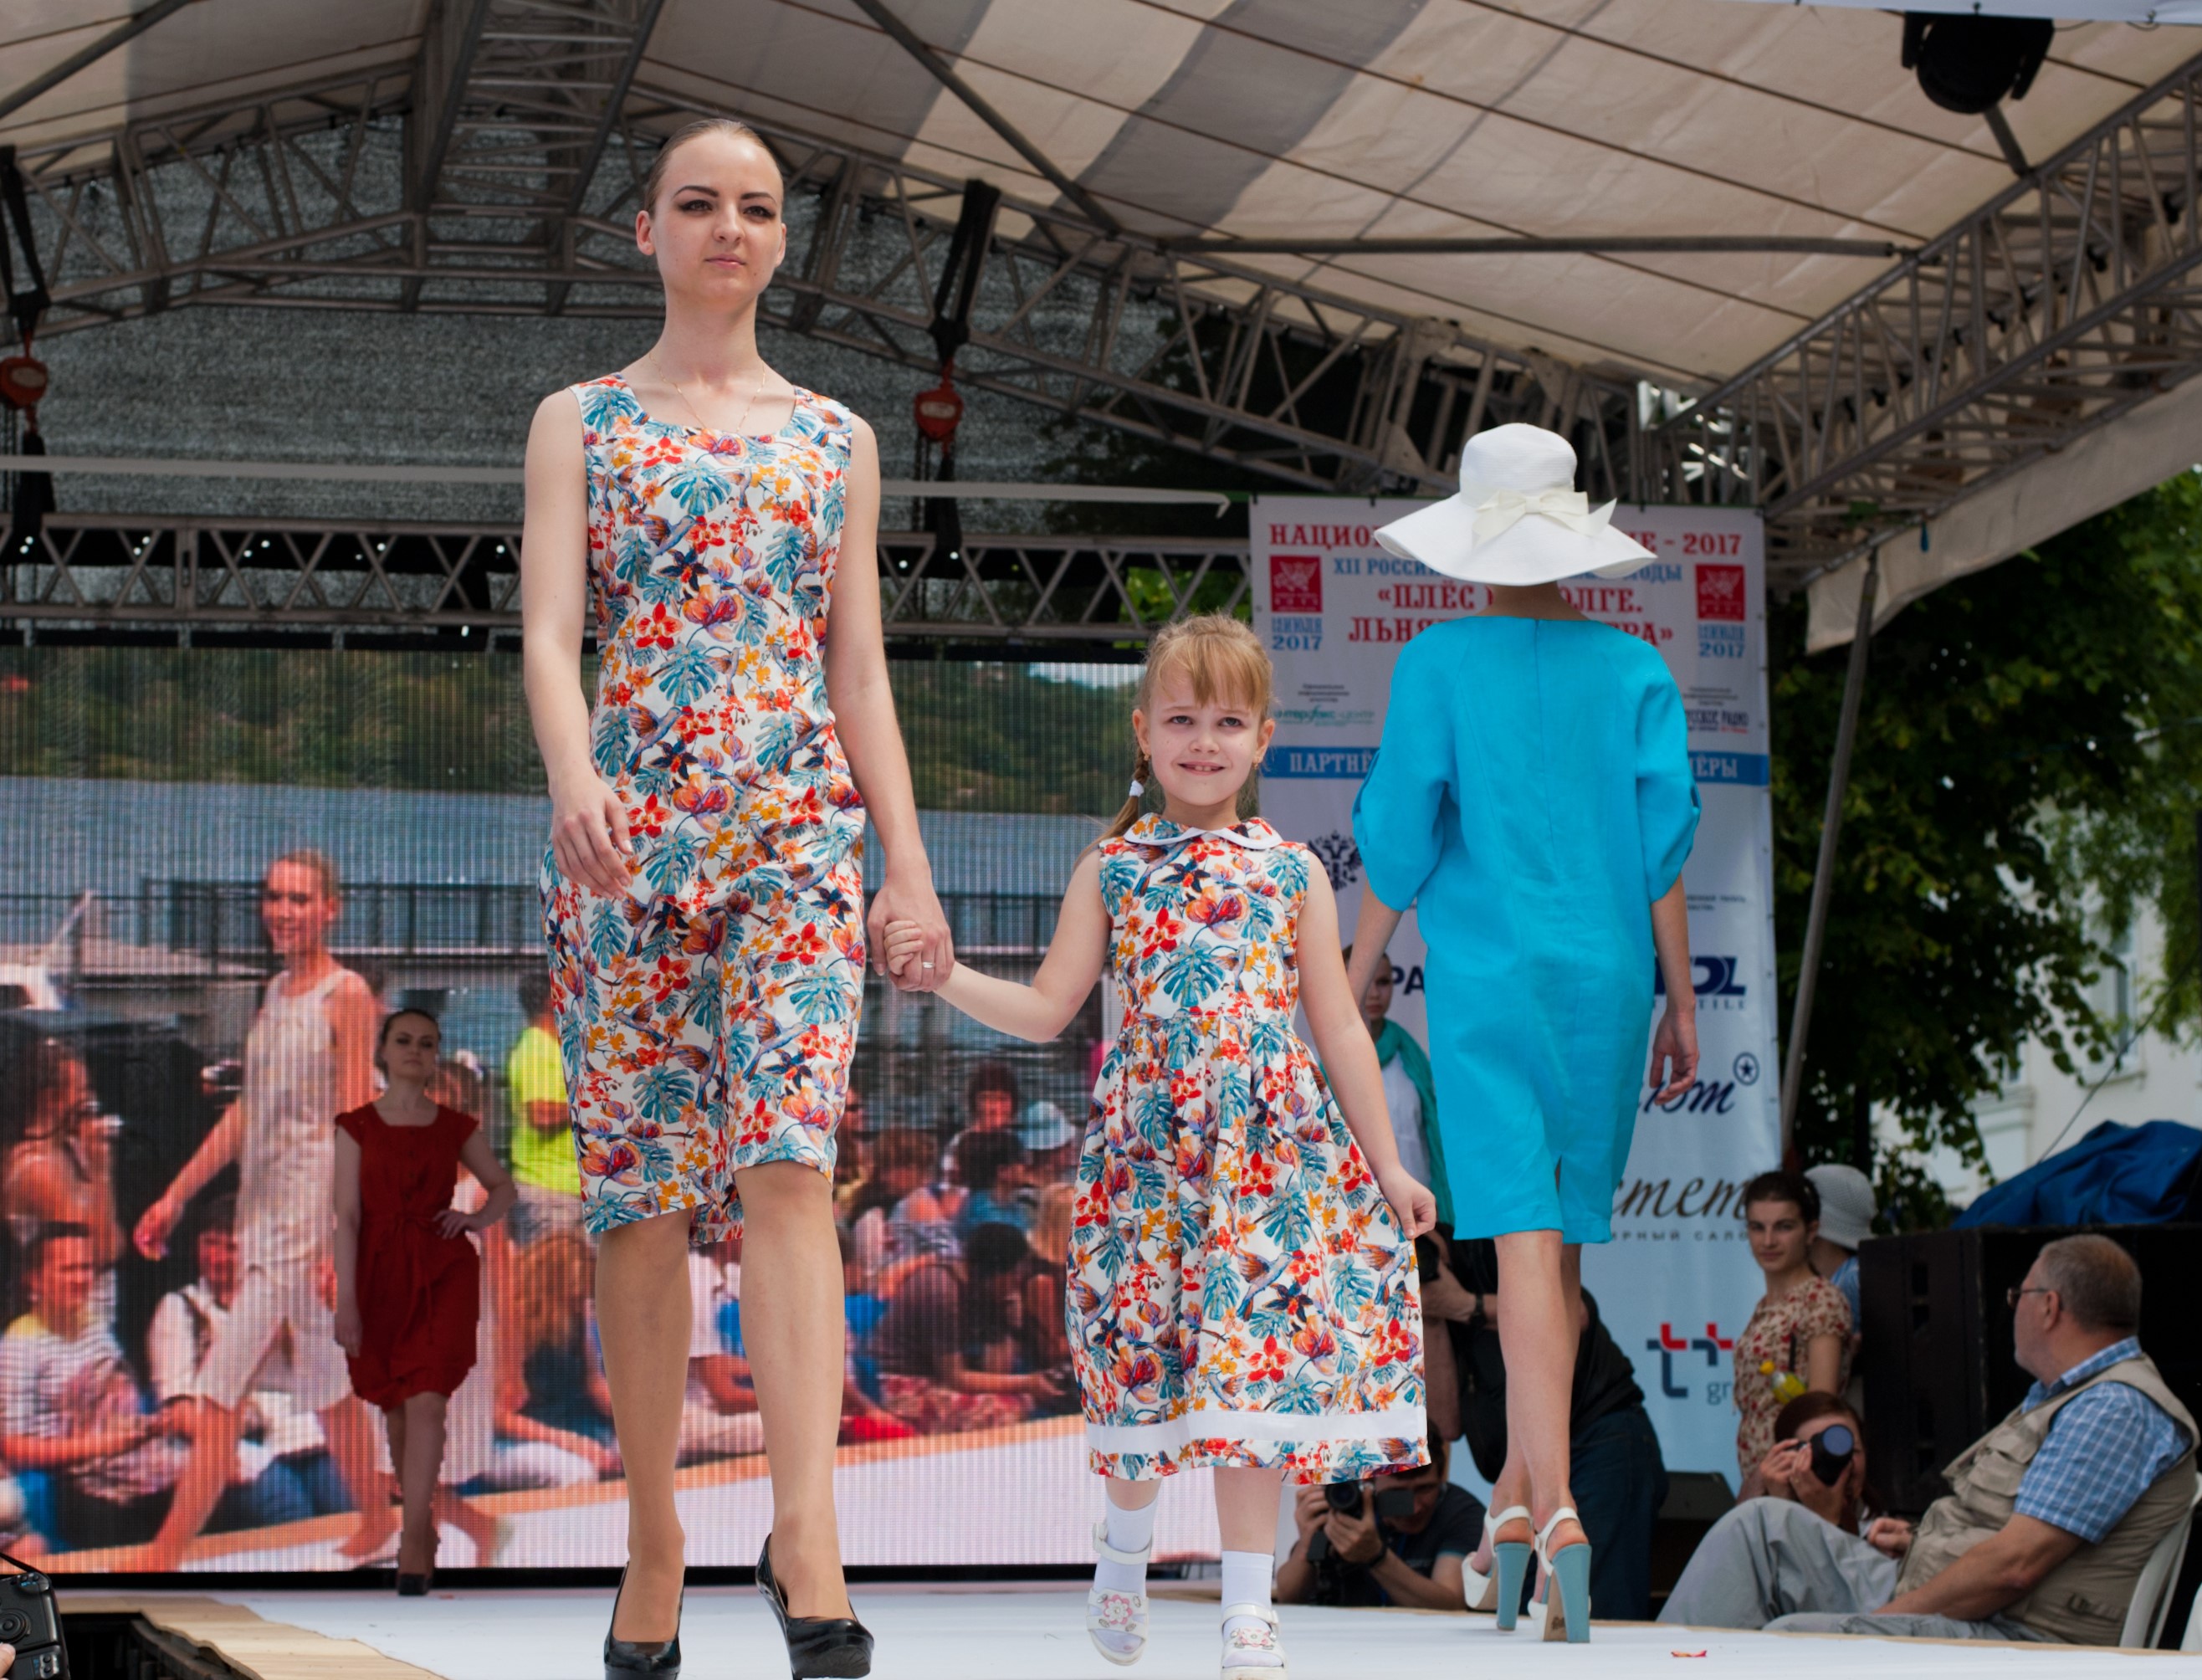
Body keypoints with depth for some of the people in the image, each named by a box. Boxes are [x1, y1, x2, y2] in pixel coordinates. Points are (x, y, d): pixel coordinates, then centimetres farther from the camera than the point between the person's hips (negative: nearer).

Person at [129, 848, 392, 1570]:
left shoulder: (347, 996, -10)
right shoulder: (277, 993, 15)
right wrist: (176, 1195, 18)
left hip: (311, 1218, -8)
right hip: (263, 1214, 8)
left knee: (221, 1391, -10)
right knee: (326, 1385, 15)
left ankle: (162, 1557, -8)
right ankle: (378, 1524, 25)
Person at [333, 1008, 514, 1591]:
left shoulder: (456, 1128, 6)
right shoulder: (357, 1127, 2)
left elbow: (503, 1185, 20)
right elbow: (348, 1216, -3)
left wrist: (478, 1219, -2)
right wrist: (346, 1299, -9)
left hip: (443, 1274, -1)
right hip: (381, 1275, 1)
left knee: (427, 1403, -13)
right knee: (397, 1409, 10)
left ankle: (412, 1544, -16)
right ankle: (423, 1521, 27)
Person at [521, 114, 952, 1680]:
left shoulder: (836, 438, 16)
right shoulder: (581, 422, 10)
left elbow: (861, 669, 15)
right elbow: (550, 629, -3)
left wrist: (908, 861, 7)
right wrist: (575, 775, -23)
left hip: (799, 827, 0)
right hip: (628, 827, 0)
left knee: (786, 1164, -16)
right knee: (642, 1194, 0)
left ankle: (807, 1539, -25)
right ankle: (655, 1544, 10)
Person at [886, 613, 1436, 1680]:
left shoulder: (1291, 873, 6)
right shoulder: (1112, 869, 7)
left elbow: (1339, 1028, 9)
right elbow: (1046, 1010, 6)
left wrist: (1386, 1163, 8)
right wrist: (943, 973, -8)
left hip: (1271, 1152, 0)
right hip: (1147, 1152, 0)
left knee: (1255, 1367, -4)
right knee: (1142, 1363, 4)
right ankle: (1126, 1544, 32)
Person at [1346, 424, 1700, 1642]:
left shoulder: (1438, 665, -4)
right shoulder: (1634, 670, 2)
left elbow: (1399, 836, -5)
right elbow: (1665, 843, 0)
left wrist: (1355, 979, 7)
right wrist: (1681, 998, 7)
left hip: (1485, 979, -3)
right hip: (1605, 979, 3)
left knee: (1526, 1239, -10)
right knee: (1564, 1236, 14)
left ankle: (1557, 1513, -22)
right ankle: (1517, 1489, 23)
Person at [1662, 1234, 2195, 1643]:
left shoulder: (2116, 1409, -14)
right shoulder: (2059, 1398, 22)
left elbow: (2015, 1566, -21)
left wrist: (1887, 1618, -16)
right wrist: (1918, 1540, 8)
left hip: (2011, 1641, -11)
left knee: (1796, 1640, -29)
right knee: (1766, 1525, 5)